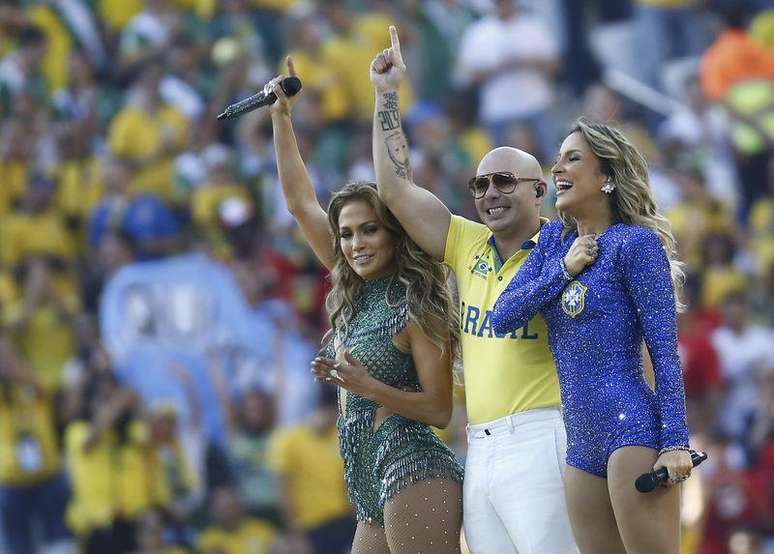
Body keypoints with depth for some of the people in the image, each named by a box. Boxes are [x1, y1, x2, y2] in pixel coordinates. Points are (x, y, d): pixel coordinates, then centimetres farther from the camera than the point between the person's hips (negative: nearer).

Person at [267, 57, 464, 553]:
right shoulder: (354, 292, 15)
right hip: (373, 493, 8)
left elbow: (439, 410, -7)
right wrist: (282, 117, 16)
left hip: (414, 474, -8)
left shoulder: (416, 307, -5)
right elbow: (301, 203, 19)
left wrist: (365, 386, -20)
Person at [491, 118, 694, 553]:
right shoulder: (555, 240, 16)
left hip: (633, 430, -8)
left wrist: (676, 443, -16)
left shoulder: (635, 243, -5)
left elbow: (664, 350, -9)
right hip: (583, 444, 8)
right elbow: (503, 318, 9)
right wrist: (563, 269, -3)